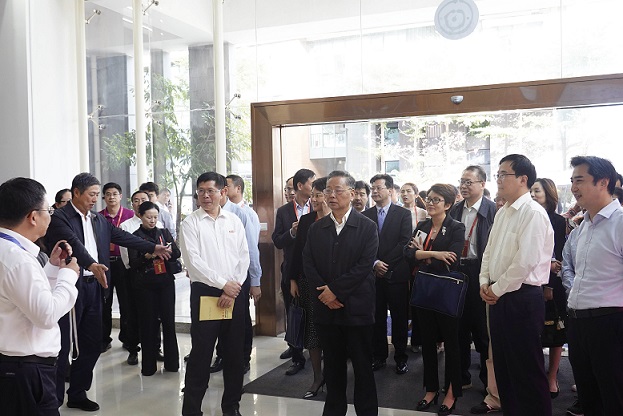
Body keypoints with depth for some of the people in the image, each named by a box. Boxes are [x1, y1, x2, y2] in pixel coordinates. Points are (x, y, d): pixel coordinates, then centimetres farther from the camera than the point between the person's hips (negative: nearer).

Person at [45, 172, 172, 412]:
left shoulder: (98, 220, 14)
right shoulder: (60, 217, -9)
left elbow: (122, 237, 17)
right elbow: (74, 243, -25)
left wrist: (153, 248, 15)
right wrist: (92, 264, -40)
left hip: (94, 287, 7)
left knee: (92, 345, 11)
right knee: (62, 346, 0)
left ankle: (77, 394, 26)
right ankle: (55, 399, 12)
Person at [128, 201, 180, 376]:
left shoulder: (164, 233, 10)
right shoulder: (135, 236, 3)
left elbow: (177, 254, 0)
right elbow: (133, 263, -5)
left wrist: (168, 250, -21)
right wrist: (146, 256, -23)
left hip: (166, 282, 2)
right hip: (146, 284, -2)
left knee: (168, 320, 1)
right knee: (148, 323, 2)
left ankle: (171, 362, 12)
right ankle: (148, 365, 12)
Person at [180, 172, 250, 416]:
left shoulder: (234, 221, 8)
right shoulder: (191, 223, -2)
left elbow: (244, 257, 5)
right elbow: (193, 261, -10)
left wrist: (234, 288, -7)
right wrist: (223, 284, -12)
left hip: (234, 293, 4)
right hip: (205, 293, -3)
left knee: (234, 353, 10)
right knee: (201, 354, 0)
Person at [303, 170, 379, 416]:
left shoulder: (367, 227, -3)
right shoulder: (316, 228, 8)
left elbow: (365, 265, -12)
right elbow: (308, 265, 3)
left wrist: (335, 290, -15)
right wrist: (324, 294, -10)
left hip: (357, 307, -3)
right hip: (326, 308, 3)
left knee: (363, 365, 6)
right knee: (332, 364, 14)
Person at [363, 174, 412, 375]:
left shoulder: (403, 214, 0)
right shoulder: (365, 215, 8)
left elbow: (404, 243, -8)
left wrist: (385, 263, -12)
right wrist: (375, 263, -11)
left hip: (396, 273, -2)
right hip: (374, 274, 2)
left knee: (400, 318, 5)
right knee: (377, 318, 8)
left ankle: (401, 357, 17)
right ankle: (379, 356, 20)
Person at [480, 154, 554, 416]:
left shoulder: (533, 213, -16)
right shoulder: (502, 213, 12)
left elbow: (525, 261, -22)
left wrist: (497, 289, -13)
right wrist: (485, 282, 5)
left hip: (522, 298, -9)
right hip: (498, 296, 9)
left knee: (527, 370, 3)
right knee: (503, 365, 18)